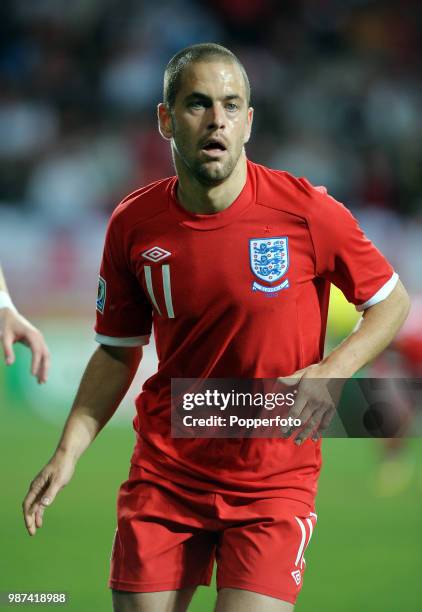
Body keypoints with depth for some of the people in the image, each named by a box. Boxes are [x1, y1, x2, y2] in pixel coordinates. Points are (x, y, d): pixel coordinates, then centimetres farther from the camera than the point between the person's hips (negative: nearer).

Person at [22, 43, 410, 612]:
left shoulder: (308, 212, -11)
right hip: (163, 471, 3)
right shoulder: (132, 224, -1)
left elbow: (392, 301, 2)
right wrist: (68, 451, 0)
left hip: (273, 478, -3)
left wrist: (333, 371, -15)